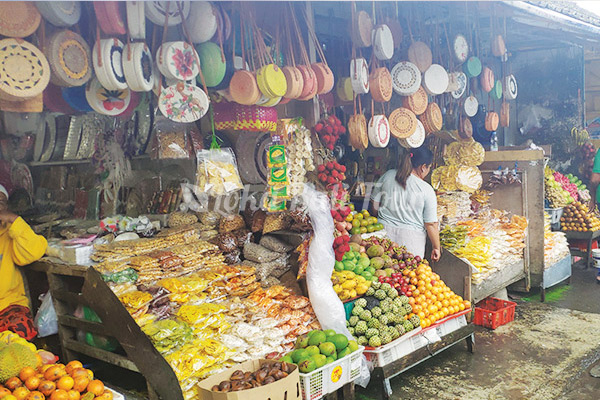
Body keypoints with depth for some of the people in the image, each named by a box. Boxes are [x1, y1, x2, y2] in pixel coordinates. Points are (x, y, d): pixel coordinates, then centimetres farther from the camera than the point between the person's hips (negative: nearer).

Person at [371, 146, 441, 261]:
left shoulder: (388, 175, 1)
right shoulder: (427, 190, -9)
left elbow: (375, 206, 8)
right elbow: (431, 224, -7)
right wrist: (437, 248, 5)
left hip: (384, 230, 3)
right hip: (411, 239, -3)